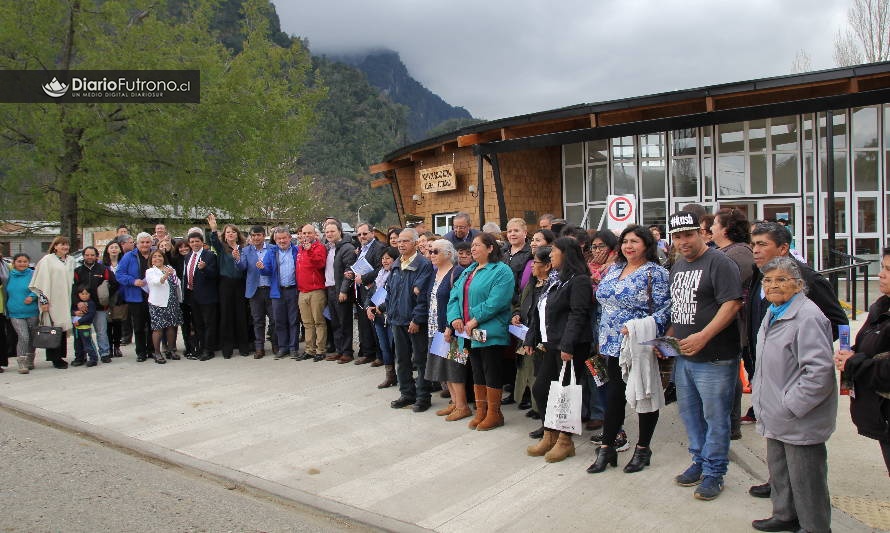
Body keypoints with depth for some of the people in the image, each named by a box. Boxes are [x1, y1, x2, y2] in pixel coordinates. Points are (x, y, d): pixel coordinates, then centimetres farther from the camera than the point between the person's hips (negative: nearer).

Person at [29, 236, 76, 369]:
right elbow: (43, 281, -8)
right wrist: (44, 300, -13)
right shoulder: (47, 260, -3)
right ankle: (55, 358, 2)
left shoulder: (70, 260, 13)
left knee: (63, 328, 8)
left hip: (65, 301, 5)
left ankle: (60, 355, 15)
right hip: (52, 301, -5)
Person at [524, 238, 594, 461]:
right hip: (552, 346, 9)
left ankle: (565, 441, 11)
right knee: (540, 388, 10)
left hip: (571, 347, -9)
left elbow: (578, 315, -19)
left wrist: (567, 345, -25)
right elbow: (539, 313, 21)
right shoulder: (556, 281, 18)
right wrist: (531, 338, 17)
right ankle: (549, 436, 22)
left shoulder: (579, 281, -10)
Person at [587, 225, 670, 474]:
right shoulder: (614, 269, 12)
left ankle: (643, 449, 22)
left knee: (645, 395, 7)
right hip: (614, 344, 6)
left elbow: (663, 309, -14)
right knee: (615, 394, 9)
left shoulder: (655, 273, -8)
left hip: (640, 345, -5)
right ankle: (606, 449, 17)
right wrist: (604, 337, 14)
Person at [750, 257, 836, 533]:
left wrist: (790, 406, -22)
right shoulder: (773, 314, 10)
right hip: (776, 417, 9)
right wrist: (762, 399, 17)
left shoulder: (808, 317, -20)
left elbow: (819, 371, -25)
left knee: (804, 478, 5)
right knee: (779, 471, 22)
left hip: (800, 422, -9)